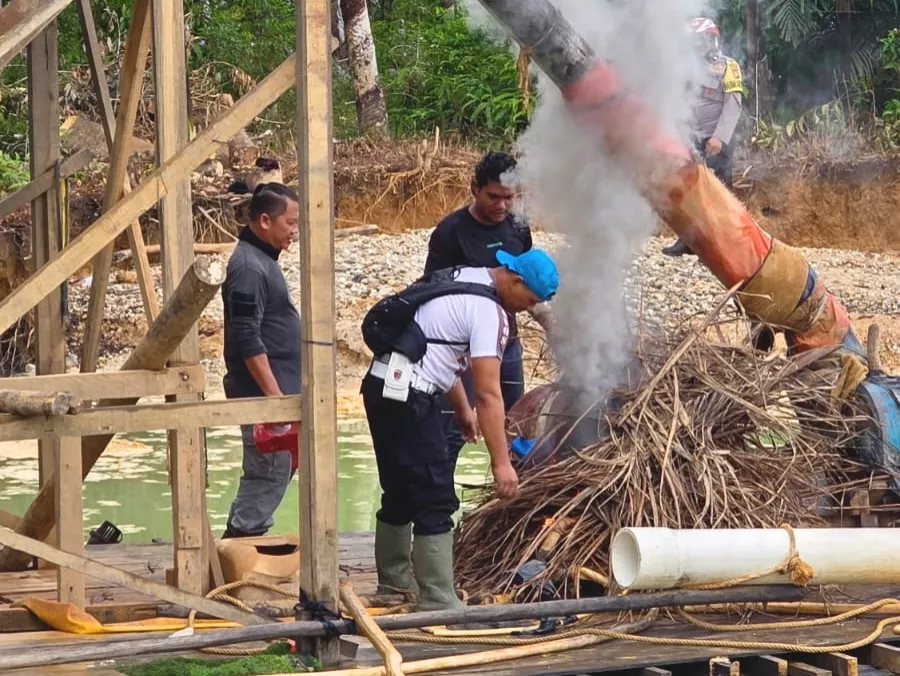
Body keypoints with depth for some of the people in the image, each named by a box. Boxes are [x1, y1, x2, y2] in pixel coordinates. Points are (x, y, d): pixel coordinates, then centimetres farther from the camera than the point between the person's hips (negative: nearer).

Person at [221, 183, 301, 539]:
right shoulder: (249, 267, -17)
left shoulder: (262, 259, 15)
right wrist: (275, 395, -23)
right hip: (263, 393, -10)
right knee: (270, 473, -9)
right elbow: (248, 341, -22)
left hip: (278, 390, 10)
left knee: (282, 468, 14)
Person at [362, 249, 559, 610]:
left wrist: (463, 408, 30)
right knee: (435, 500, -6)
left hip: (382, 383, 10)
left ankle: (394, 580, 35)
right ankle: (438, 601, -6)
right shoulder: (489, 312, -14)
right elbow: (488, 394, -17)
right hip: (408, 396, -10)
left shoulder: (461, 279, 14)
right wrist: (501, 463, -16)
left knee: (401, 491, 22)